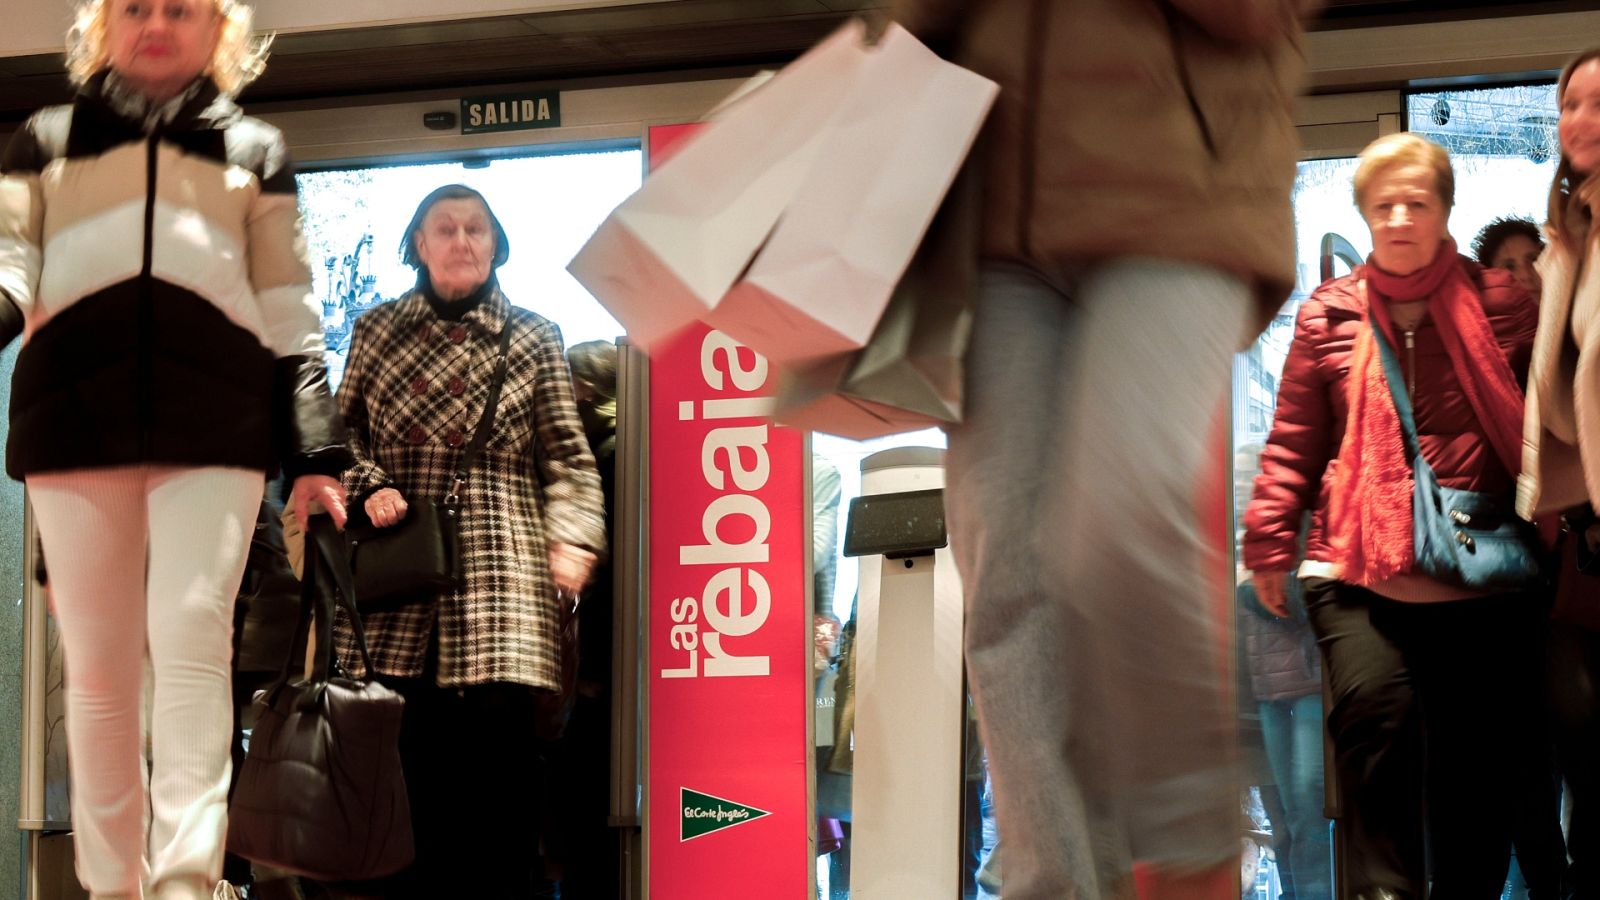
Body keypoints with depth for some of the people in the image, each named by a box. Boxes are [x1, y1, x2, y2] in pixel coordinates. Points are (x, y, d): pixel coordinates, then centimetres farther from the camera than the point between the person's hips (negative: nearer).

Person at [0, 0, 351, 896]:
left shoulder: (253, 149, 20)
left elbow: (289, 313, 15)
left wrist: (314, 451, 6)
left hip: (214, 419, -1)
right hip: (73, 413, 1)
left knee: (192, 640, -16)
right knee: (98, 666, 0)